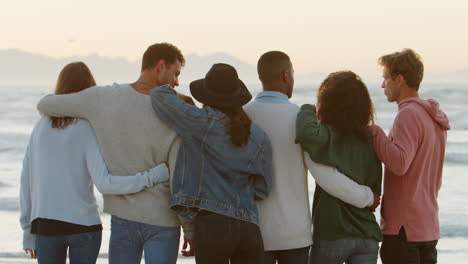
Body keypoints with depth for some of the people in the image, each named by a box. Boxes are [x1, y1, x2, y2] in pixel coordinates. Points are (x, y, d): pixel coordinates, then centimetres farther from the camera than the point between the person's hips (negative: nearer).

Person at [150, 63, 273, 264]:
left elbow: (159, 96, -1)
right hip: (250, 228, 4)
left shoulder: (203, 123, -6)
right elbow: (261, 189, 13)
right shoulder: (259, 138, 7)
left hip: (212, 224, -4)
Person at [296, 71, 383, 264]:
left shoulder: (330, 137, -12)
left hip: (332, 235, -4)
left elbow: (307, 132, -34)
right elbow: (376, 188, 8)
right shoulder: (370, 139, 6)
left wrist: (307, 110, -15)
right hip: (367, 235, 5)